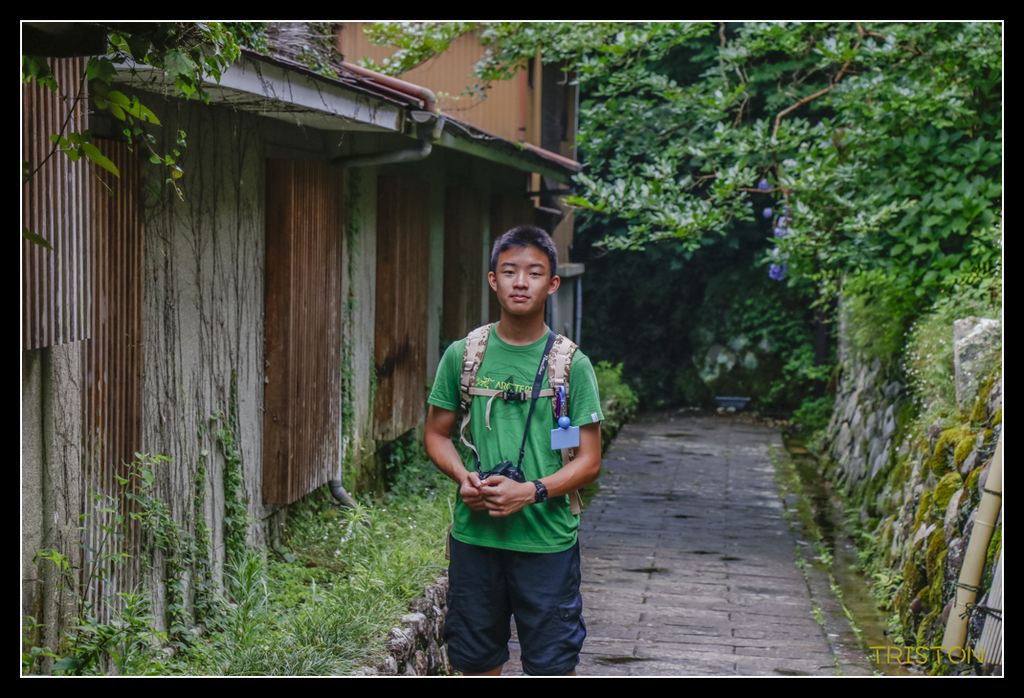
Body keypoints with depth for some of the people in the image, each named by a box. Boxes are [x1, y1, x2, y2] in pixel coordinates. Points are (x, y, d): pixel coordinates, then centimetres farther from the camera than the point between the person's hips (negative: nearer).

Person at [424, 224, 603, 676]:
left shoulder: (572, 364, -2)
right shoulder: (462, 355, 3)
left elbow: (589, 462, -2)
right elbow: (436, 433, 13)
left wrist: (531, 492, -18)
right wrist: (463, 477, -8)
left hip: (547, 541, -2)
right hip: (474, 535, 2)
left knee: (553, 664, 1)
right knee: (476, 660, 12)